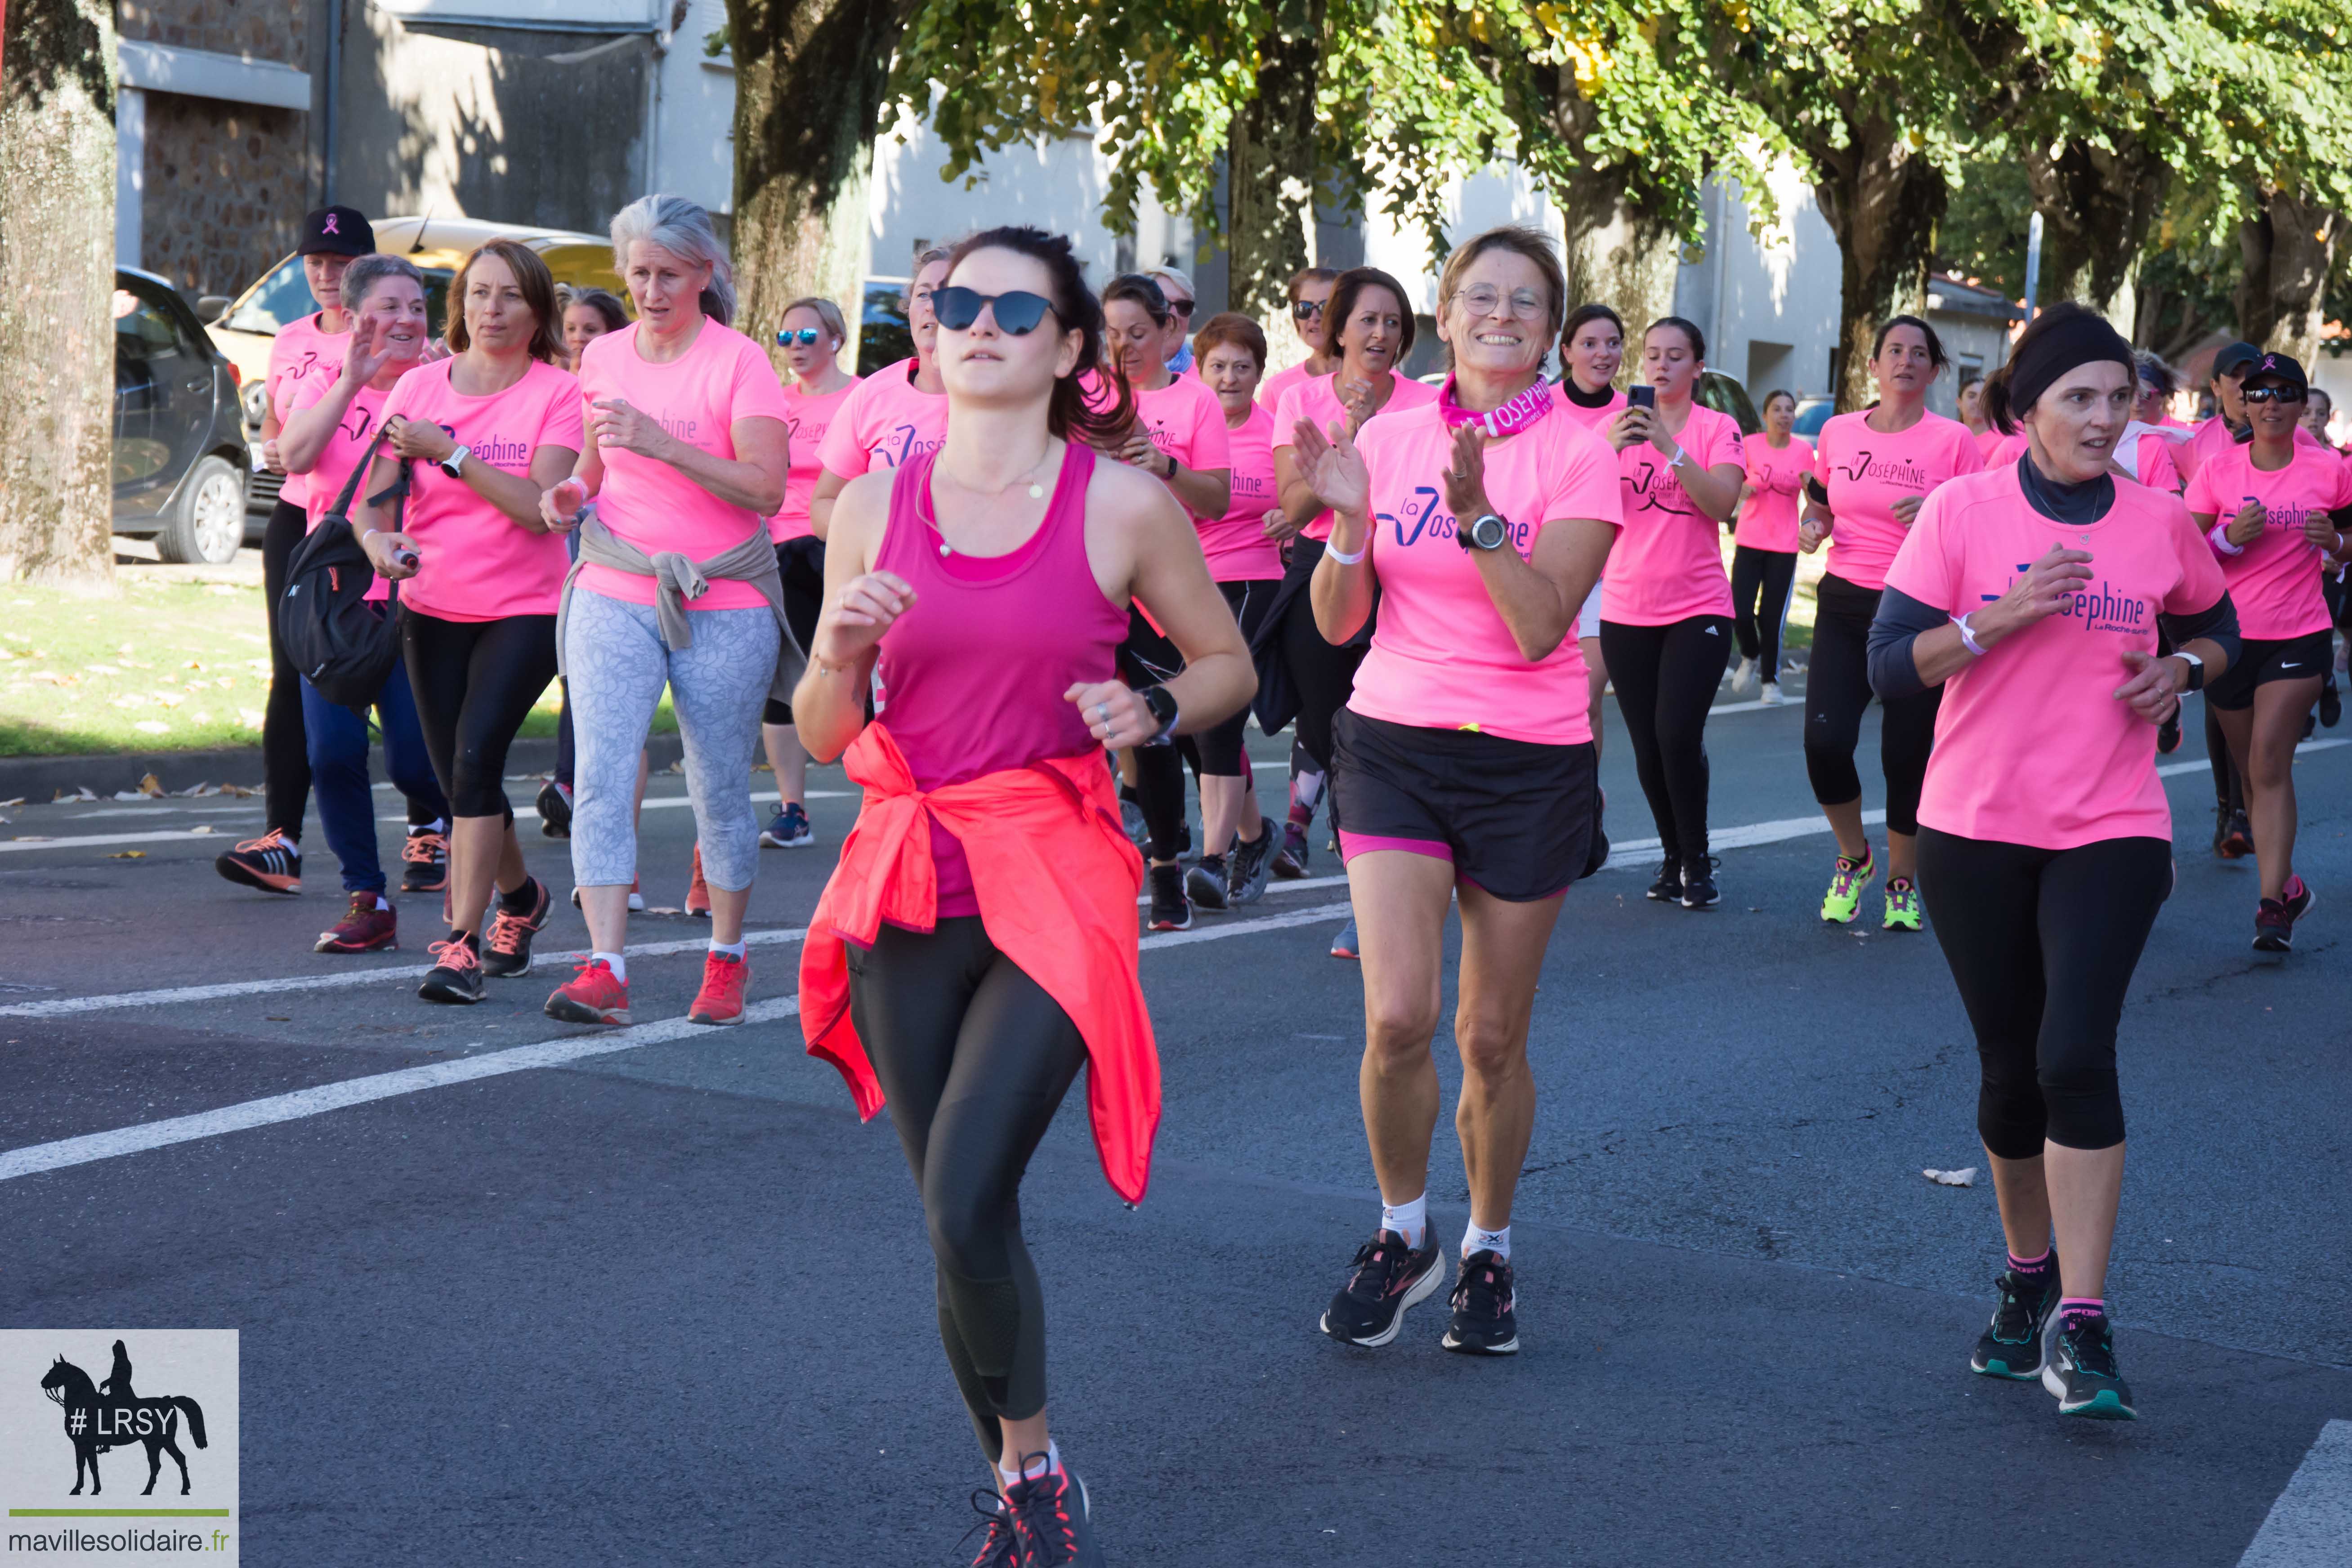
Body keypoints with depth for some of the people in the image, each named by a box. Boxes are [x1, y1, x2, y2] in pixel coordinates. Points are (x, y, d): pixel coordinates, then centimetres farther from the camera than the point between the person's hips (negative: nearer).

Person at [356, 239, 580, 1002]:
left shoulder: (557, 394, -6)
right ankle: (520, 896, 37)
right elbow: (374, 492, 2)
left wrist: (446, 452, -19)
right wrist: (377, 537, -20)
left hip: (524, 609, -4)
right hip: (432, 606, 4)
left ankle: (464, 943, -15)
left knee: (475, 757, -20)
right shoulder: (420, 386, 5)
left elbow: (539, 507, -17)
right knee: (459, 777, 9)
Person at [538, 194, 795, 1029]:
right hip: (614, 592, 3)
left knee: (720, 790, 6)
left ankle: (727, 959, 23)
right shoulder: (602, 358, 9)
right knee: (602, 775, -12)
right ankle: (604, 968, -16)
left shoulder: (739, 361, -7)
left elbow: (767, 489, -17)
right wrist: (572, 491, 1)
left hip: (725, 604, -3)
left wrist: (664, 445, -26)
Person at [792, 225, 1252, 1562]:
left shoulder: (1126, 507, -2)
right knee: (957, 1214, 7)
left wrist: (1153, 715, -9)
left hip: (1055, 877, -3)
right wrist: (843, 654, -11)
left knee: (966, 1202, -17)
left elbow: (1229, 665, 11)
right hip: (907, 882, 4)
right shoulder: (872, 507, 5)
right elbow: (824, 736, 10)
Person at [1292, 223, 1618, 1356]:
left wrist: (1476, 510, -25)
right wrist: (1349, 522, -15)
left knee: (1493, 1038, 6)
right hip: (1394, 743, 1)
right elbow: (1337, 624, 2)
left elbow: (1539, 626, -16)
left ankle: (1489, 1251, 28)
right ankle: (1403, 1234, 12)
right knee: (1397, 1016, -13)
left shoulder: (1579, 457, -5)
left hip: (1527, 763, -1)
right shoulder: (1387, 440, 2)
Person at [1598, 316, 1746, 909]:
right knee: (1647, 744, 5)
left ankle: (1697, 859, 1)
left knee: (1678, 734, -15)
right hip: (1627, 609, 3)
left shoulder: (1717, 428, 0)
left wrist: (1670, 446, -24)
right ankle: (1672, 856, 20)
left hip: (1698, 609, -3)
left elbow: (1722, 503, -16)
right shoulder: (1621, 422, 6)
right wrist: (1612, 448, -21)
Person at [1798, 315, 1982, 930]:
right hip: (1845, 605, 2)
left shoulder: (1953, 441, -2)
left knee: (1906, 756, -1)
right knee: (1824, 741, -12)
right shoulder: (1839, 433, 7)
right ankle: (1854, 859, 15)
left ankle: (1902, 882, 23)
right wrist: (1813, 526, 1)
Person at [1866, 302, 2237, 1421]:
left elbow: (2216, 626, 20)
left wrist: (2182, 667, -2)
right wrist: (1998, 618, -21)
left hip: (2111, 834, 0)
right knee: (2011, 1067, 9)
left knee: (2077, 1056, -16)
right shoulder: (1963, 509, -4)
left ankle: (2080, 1329, -12)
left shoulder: (2160, 523, 2)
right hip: (1974, 831, 0)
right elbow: (1889, 666, -8)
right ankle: (2028, 1278, 32)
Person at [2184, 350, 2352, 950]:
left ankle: (2272, 902, -16)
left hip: (2300, 637, -2)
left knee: (2269, 762, -15)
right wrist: (2231, 537, -18)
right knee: (2251, 770, 11)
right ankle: (2287, 884, 29)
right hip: (2229, 635, 2)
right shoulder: (2217, 470, 0)